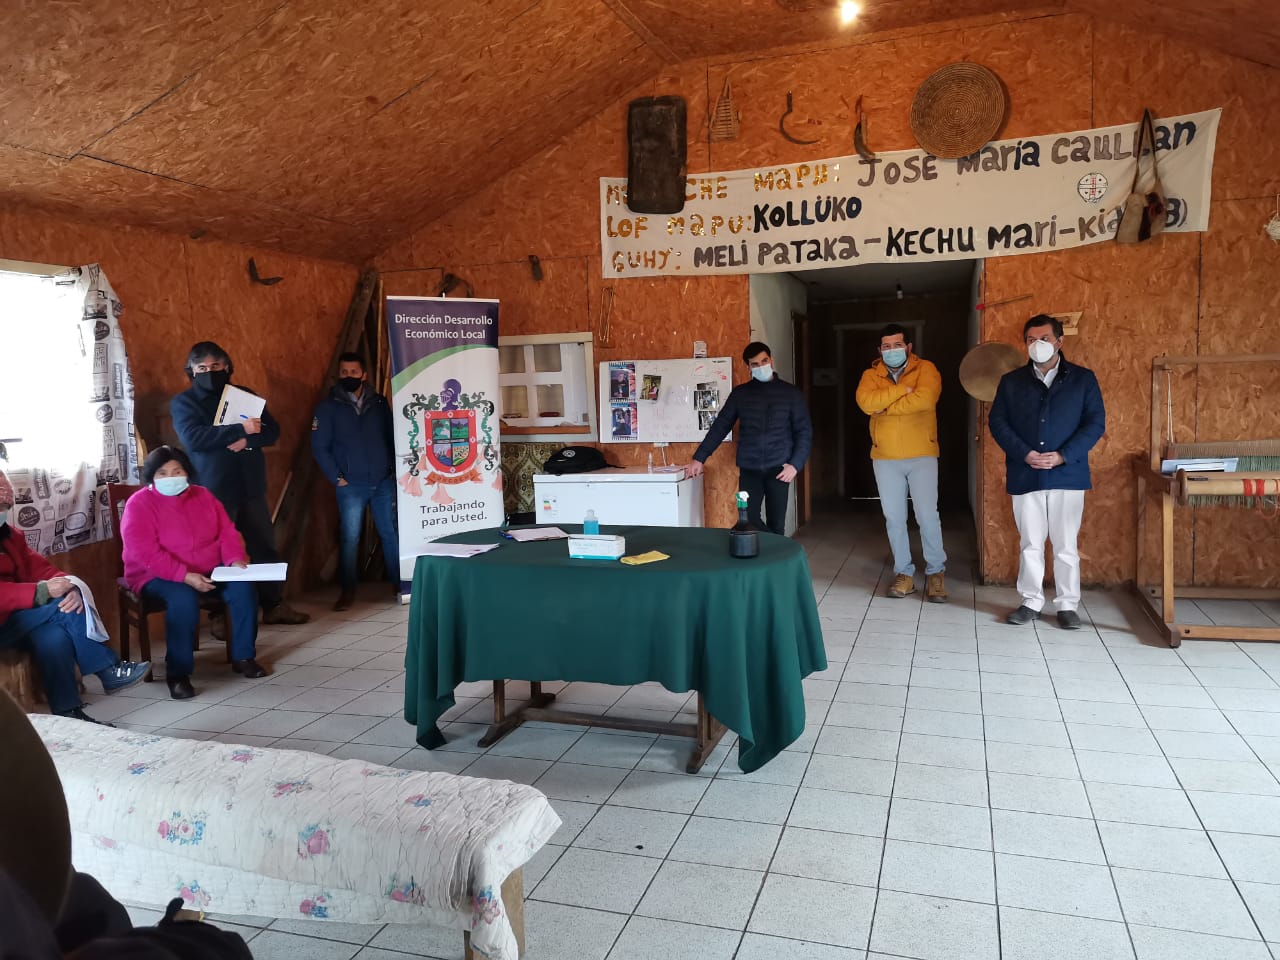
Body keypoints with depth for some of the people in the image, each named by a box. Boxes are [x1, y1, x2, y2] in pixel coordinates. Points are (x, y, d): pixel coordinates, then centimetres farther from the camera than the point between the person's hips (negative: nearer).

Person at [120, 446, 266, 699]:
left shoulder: (203, 496, 7)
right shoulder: (139, 505, -9)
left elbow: (227, 532, 6)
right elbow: (146, 553, -20)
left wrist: (235, 560, -15)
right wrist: (185, 576, -30)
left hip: (209, 571, 5)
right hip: (158, 576, -5)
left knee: (243, 586, -21)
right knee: (183, 599, -37)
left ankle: (243, 656, -8)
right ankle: (177, 673, -26)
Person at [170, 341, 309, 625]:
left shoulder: (245, 395, 14)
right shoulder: (183, 402, 3)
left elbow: (273, 430, 7)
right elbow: (193, 437, -15)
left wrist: (247, 441, -13)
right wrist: (241, 429, -19)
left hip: (251, 486, 4)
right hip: (214, 491, -4)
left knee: (265, 545, 8)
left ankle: (274, 605, 19)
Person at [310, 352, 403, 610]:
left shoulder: (379, 403, 8)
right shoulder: (328, 407, 1)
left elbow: (392, 437, 13)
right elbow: (319, 446, -1)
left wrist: (394, 469, 5)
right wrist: (337, 478, -6)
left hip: (384, 482, 2)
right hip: (351, 485, -2)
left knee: (391, 533, 5)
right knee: (349, 537, -1)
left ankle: (400, 583, 15)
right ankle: (348, 590, 10)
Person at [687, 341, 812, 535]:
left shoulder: (790, 392, 4)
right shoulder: (740, 393, 7)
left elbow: (804, 431, 3)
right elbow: (720, 427, 8)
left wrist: (796, 464, -8)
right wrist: (699, 458, 3)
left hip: (778, 468, -1)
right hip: (749, 469, 1)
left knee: (776, 524, 3)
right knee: (749, 522, -5)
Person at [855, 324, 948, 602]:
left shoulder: (925, 369, -2)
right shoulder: (871, 375, 6)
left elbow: (925, 399, -22)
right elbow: (866, 402, -14)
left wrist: (884, 406, -14)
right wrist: (902, 389, -17)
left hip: (922, 455, -3)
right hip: (885, 458, 3)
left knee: (927, 516, -2)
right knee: (894, 518, 7)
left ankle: (935, 572, 14)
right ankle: (904, 572, 19)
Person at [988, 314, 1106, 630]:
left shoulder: (1083, 379, 4)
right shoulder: (1011, 382, 8)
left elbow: (1096, 422, -1)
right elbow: (997, 422, 1)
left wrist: (1063, 456, -14)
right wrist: (1024, 454, -14)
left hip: (1067, 474, -1)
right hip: (1025, 476, 1)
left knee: (1066, 546, 4)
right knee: (1030, 544, 8)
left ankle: (1067, 605, 15)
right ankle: (1031, 602, 19)